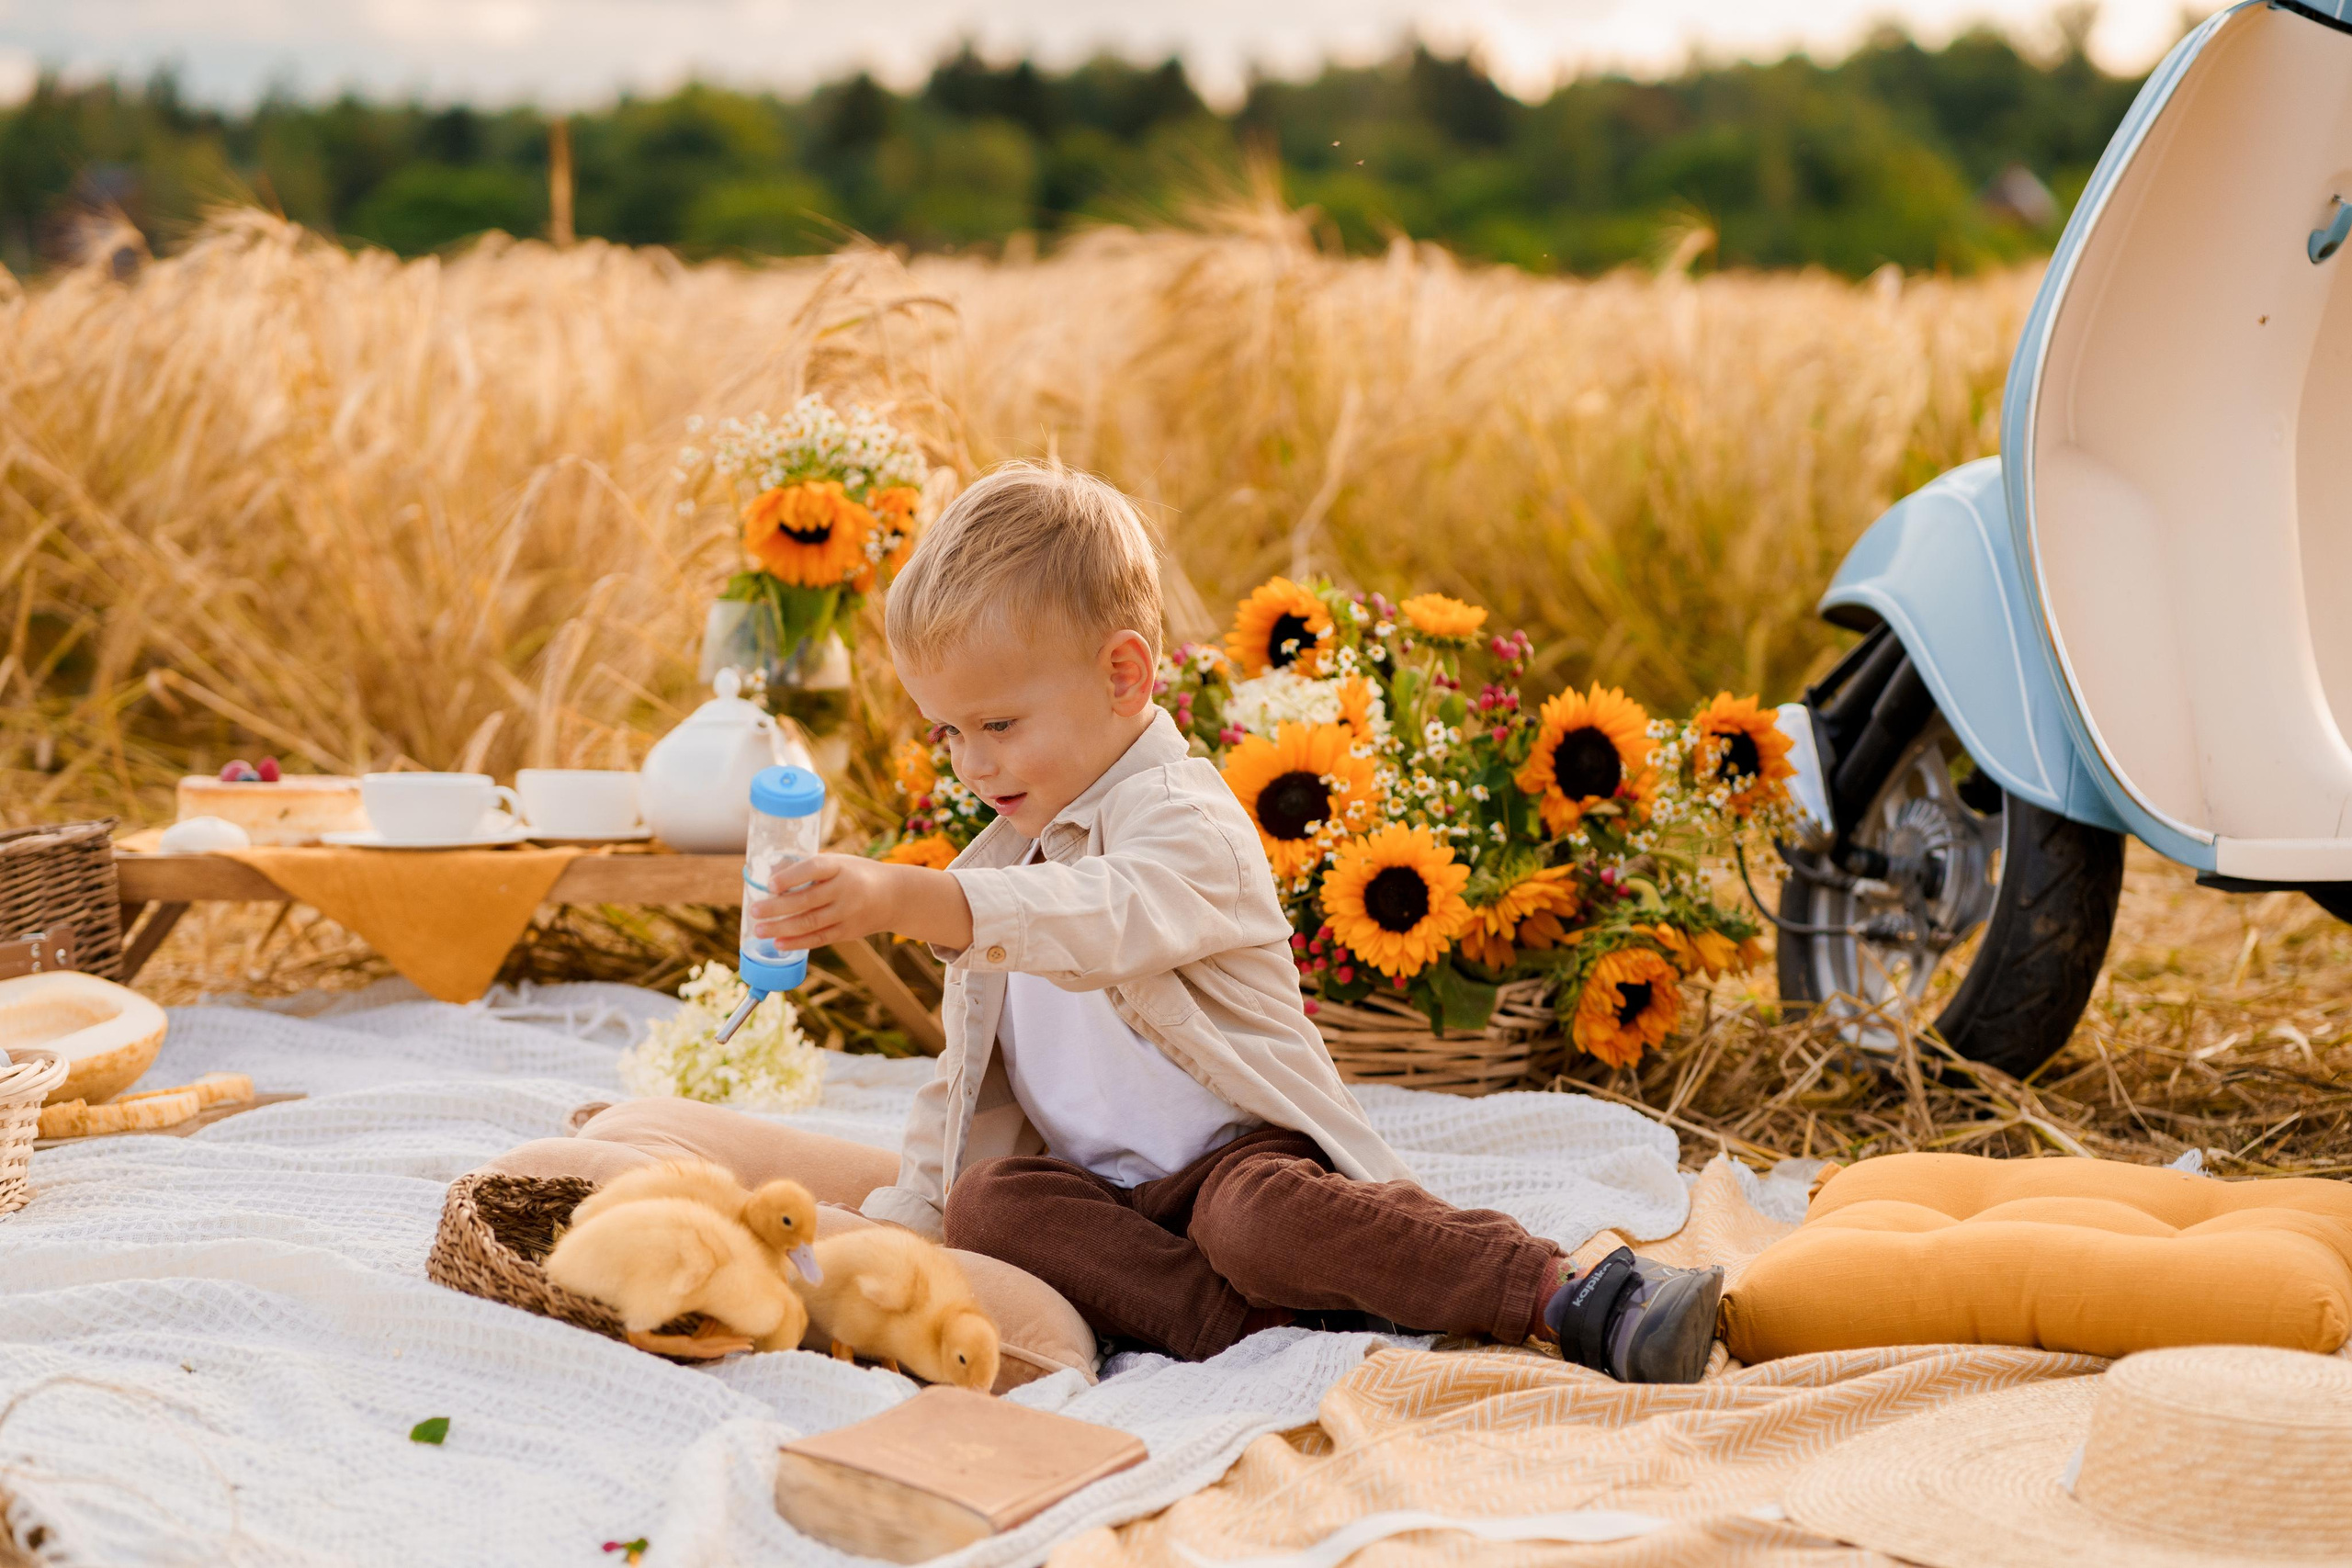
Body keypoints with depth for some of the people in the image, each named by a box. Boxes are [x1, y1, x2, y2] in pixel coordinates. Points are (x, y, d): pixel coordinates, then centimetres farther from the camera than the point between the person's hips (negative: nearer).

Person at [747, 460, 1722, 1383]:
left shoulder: (1184, 823, -12)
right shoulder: (999, 863, 16)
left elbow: (1096, 921, -36)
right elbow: (970, 1077, 24)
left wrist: (902, 899, -48)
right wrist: (903, 1220, 13)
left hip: (1245, 1153, -7)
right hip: (1106, 1196, 7)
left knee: (1259, 1216, -38)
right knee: (985, 1201, -23)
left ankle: (1568, 1298, -32)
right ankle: (1244, 1323, -35)